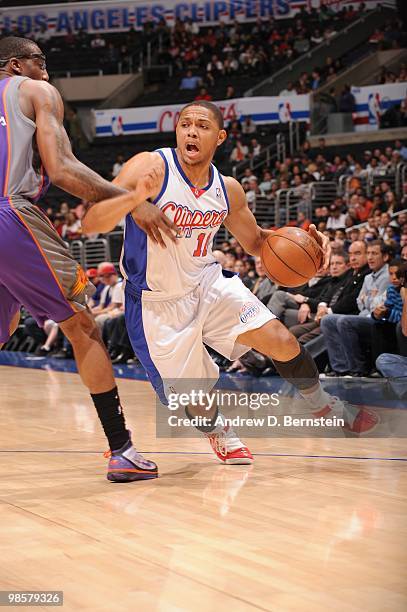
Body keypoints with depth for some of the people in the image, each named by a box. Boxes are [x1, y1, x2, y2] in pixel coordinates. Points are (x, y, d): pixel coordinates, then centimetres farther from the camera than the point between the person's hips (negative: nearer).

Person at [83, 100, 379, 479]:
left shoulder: (227, 190, -5)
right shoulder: (151, 168, -22)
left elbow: (255, 242, 12)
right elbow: (90, 224, -31)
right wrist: (137, 195, -51)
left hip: (208, 283, 4)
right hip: (159, 303, -4)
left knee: (283, 344, -5)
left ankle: (325, 407, 23)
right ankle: (217, 429, 36)